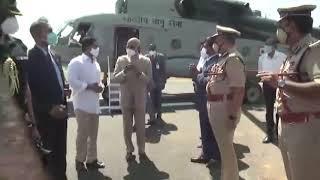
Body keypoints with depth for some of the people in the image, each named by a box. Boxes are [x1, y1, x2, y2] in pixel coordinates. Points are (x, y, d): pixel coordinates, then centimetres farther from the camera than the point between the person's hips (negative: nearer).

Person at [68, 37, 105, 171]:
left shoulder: (96, 63, 16)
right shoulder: (76, 62, -9)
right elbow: (72, 81, -19)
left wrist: (100, 86, 0)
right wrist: (89, 86, -21)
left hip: (94, 104, 8)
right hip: (82, 104, -7)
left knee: (93, 134, 13)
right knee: (83, 134, 1)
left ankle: (91, 159, 25)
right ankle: (80, 160, 17)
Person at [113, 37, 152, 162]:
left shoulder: (146, 61, -2)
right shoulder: (121, 60, 0)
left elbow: (149, 79, -4)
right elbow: (115, 78, -2)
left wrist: (140, 73, -22)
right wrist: (124, 72, -20)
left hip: (140, 99, -1)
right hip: (125, 99, 1)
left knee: (140, 126, 7)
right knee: (127, 127, 9)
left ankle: (141, 150, 22)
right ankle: (129, 150, 24)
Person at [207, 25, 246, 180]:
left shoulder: (233, 59, -17)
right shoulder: (224, 58, 12)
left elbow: (239, 90, -24)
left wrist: (233, 116, -25)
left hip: (225, 109, -10)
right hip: (216, 108, 10)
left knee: (226, 148, 5)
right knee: (223, 146, 21)